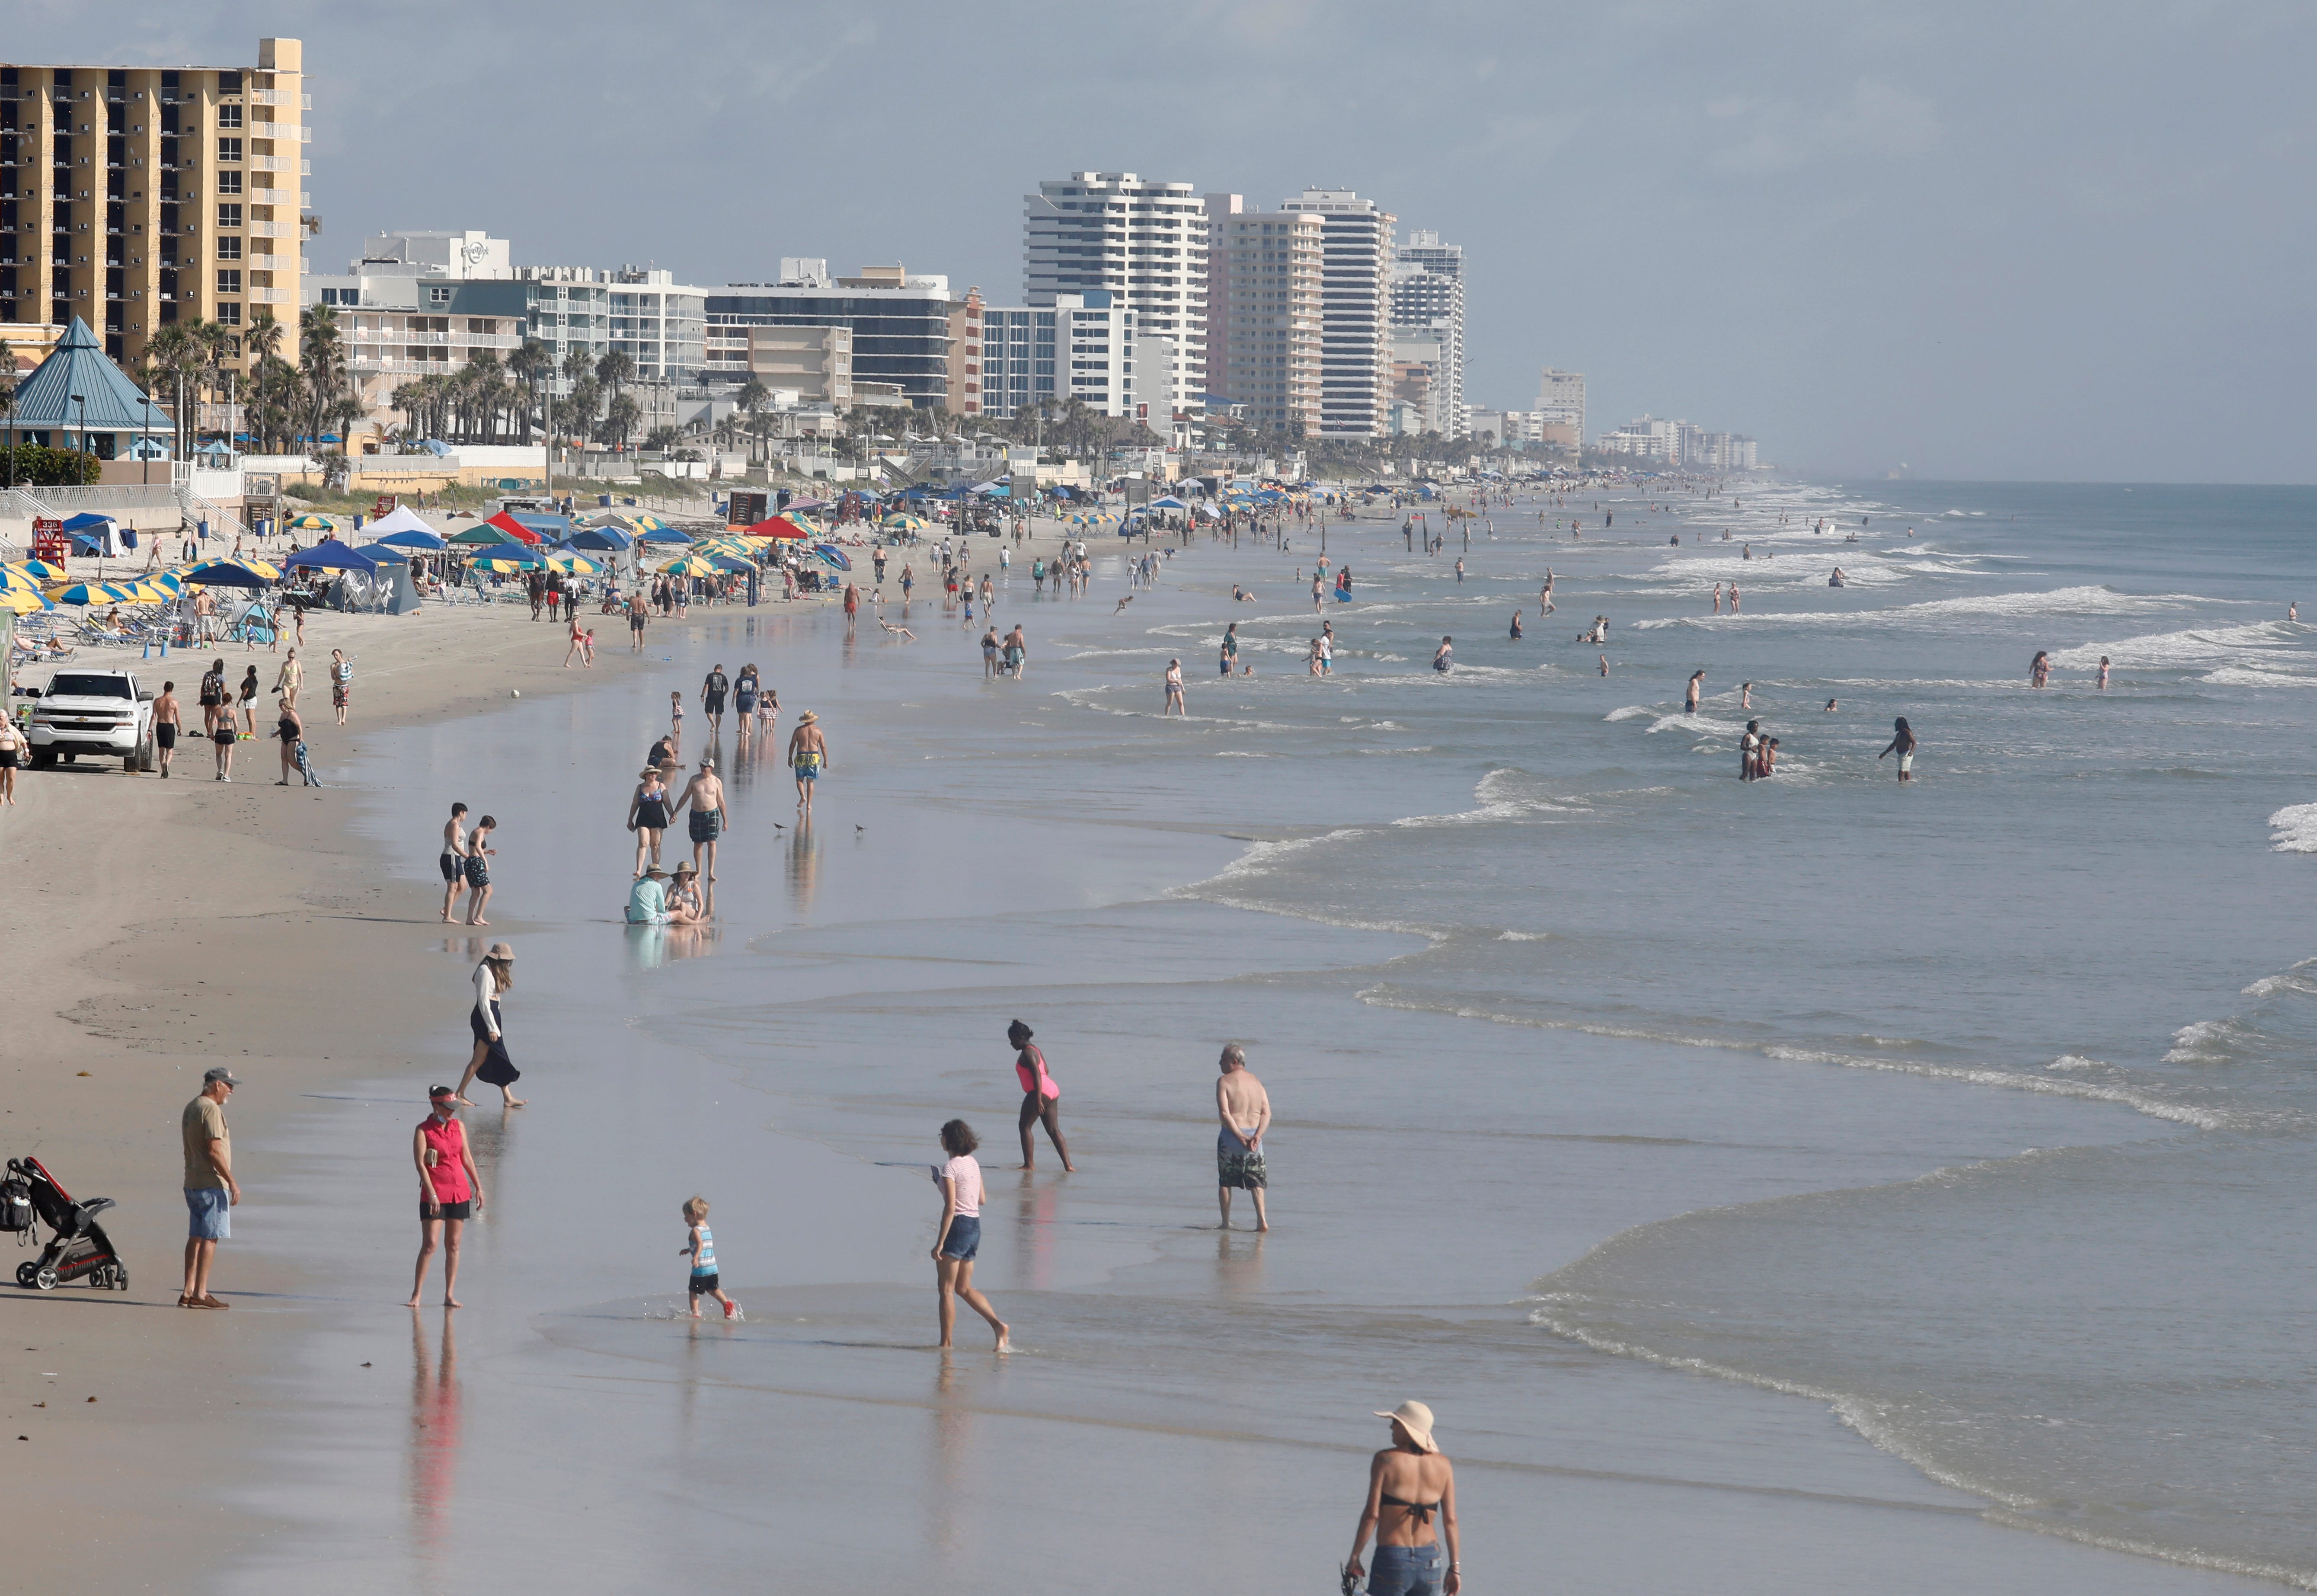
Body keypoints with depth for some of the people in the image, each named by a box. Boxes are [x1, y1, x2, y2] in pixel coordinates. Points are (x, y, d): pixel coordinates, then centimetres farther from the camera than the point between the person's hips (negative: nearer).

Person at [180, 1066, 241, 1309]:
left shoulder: (191, 1108, 16)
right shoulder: (211, 1110, -14)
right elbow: (214, 1151, -20)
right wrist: (232, 1182, -17)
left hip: (193, 1183, 9)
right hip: (212, 1184, -9)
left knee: (196, 1237, 11)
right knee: (210, 1238, -7)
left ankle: (189, 1292, 11)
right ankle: (200, 1292, -9)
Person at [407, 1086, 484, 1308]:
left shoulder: (459, 1126, 8)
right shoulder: (423, 1131, -7)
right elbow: (420, 1164, -13)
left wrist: (478, 1187, 15)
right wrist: (432, 1194, -22)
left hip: (459, 1192, 5)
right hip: (434, 1194, -5)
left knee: (453, 1245, 6)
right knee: (430, 1244, -10)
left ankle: (449, 1296, 10)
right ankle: (416, 1295, -5)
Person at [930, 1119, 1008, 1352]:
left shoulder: (950, 1168, -15)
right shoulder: (973, 1164, 10)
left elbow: (950, 1208, -20)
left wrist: (939, 1243, -19)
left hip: (957, 1226, -8)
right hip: (975, 1226, 8)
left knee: (946, 1289, 1)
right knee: (964, 1289, 16)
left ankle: (946, 1343, 2)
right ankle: (998, 1325, 1)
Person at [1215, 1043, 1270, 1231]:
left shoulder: (1224, 1081, -7)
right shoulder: (1256, 1082, 10)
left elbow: (1225, 1114, -17)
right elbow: (1267, 1113, 1)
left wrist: (1241, 1137, -17)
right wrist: (1257, 1136, -9)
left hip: (1231, 1136, -4)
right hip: (1254, 1134, 4)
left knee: (1225, 1181, 9)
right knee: (1256, 1181, 8)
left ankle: (1226, 1222, 10)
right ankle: (1262, 1220, -6)